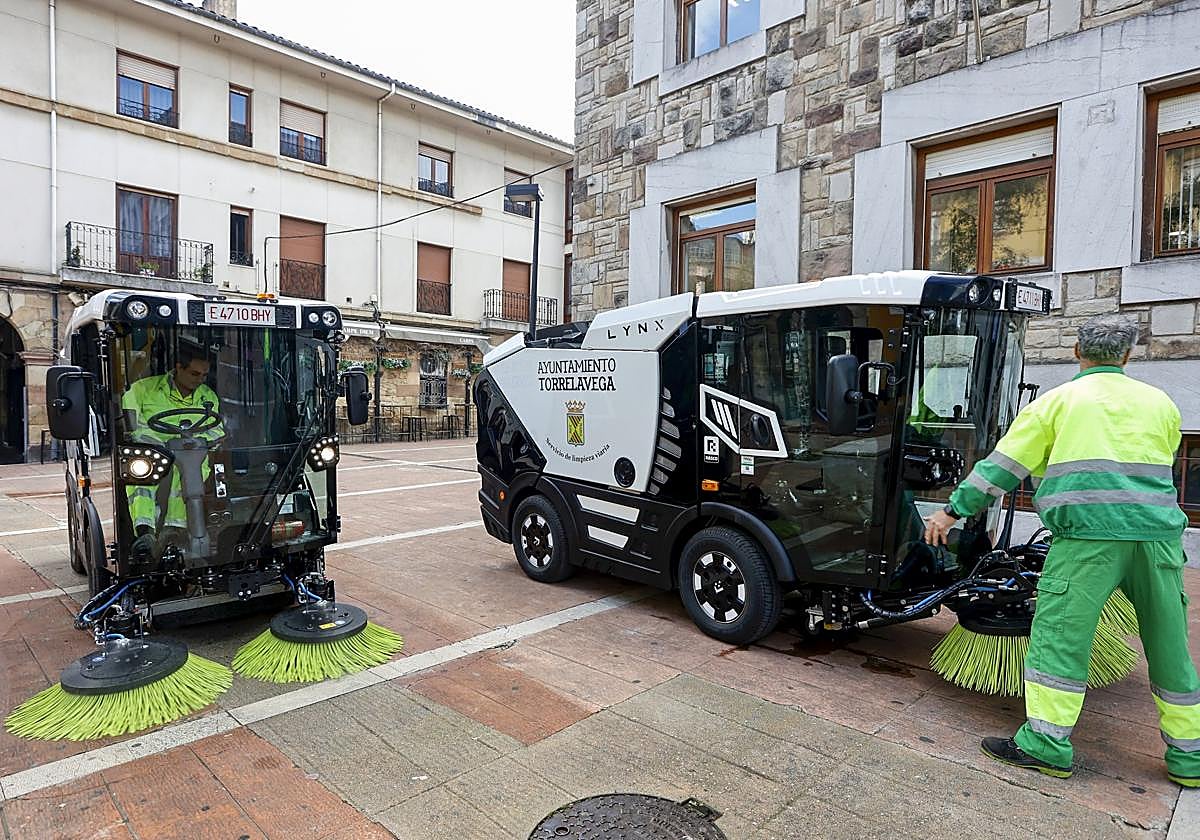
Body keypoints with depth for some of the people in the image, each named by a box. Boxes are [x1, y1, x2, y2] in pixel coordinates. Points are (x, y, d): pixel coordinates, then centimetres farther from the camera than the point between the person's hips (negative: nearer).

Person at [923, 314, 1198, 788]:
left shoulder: (1058, 401, 4)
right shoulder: (1160, 404, 16)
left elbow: (1003, 465, 1)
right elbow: (1159, 469, 25)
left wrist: (954, 510, 5)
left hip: (1089, 534, -5)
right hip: (1159, 535, 5)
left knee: (1060, 634, -1)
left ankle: (1047, 743, 2)